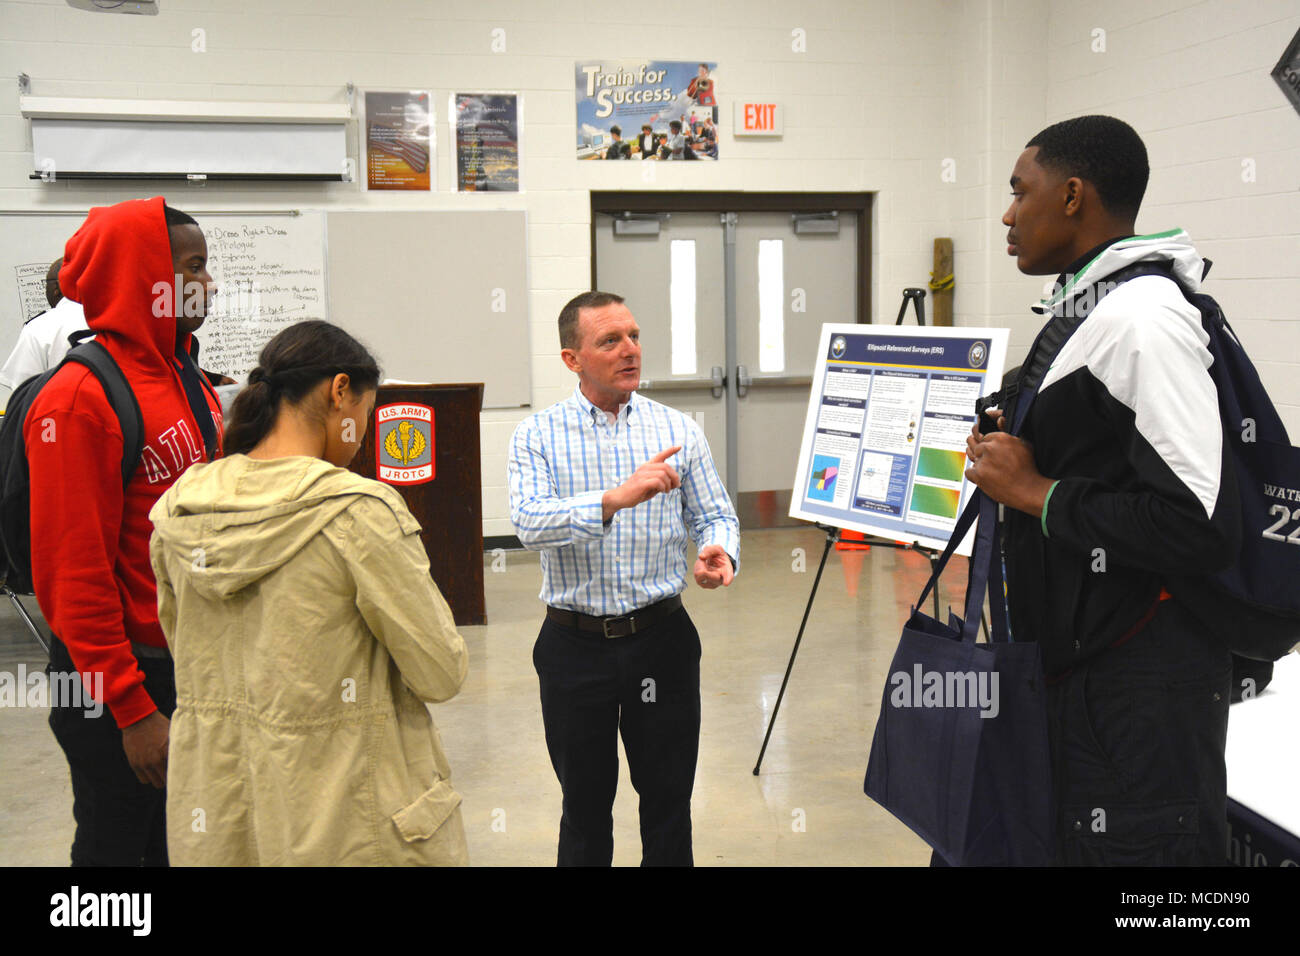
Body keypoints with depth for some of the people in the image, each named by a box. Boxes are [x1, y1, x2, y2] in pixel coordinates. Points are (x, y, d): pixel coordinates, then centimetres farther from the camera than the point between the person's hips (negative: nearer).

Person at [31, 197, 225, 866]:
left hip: (195, 665, 8)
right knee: (119, 844, 9)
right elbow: (75, 572, -19)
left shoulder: (189, 381, 9)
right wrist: (131, 708, -19)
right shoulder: (81, 398, -18)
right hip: (125, 678, -8)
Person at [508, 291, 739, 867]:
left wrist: (719, 552, -18)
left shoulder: (679, 431, 3)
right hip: (575, 644, -1)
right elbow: (530, 522, -19)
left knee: (668, 798, 11)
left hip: (661, 639, 1)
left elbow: (716, 515, 6)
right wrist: (616, 498, -34)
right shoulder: (537, 437, -4)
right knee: (585, 804, 14)